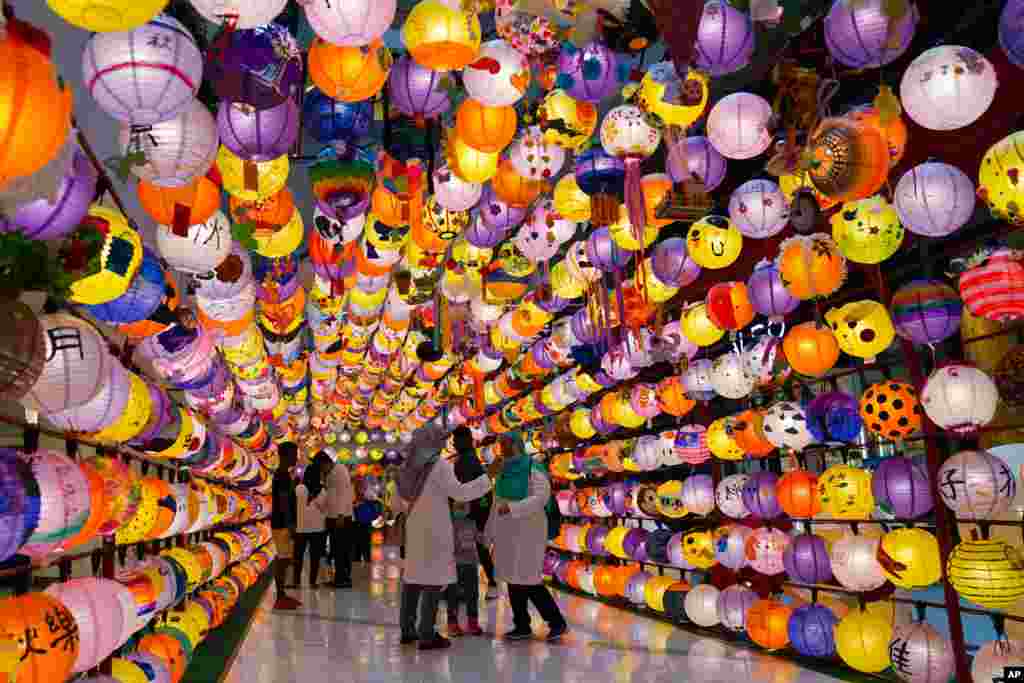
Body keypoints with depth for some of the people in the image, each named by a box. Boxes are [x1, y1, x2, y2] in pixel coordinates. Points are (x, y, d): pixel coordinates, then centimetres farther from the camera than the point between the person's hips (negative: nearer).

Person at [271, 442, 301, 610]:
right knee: (283, 559, -7)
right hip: (282, 524, -10)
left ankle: (282, 595, 18)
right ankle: (280, 598, -5)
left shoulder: (282, 474, 16)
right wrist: (290, 525, -21)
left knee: (283, 559, 13)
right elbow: (283, 502, -20)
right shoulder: (283, 475, -15)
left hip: (282, 524, 10)